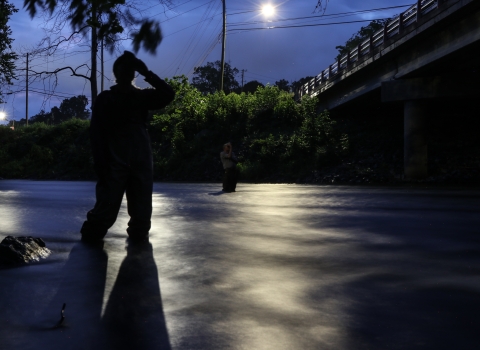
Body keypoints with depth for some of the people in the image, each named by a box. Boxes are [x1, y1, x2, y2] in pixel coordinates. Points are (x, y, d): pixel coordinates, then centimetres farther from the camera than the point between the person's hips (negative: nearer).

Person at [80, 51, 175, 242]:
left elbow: (168, 94, -4)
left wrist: (146, 72, -7)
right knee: (106, 208, -6)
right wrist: (101, 165, -11)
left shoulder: (142, 96, 13)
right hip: (115, 164, -3)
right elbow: (96, 133, -1)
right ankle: (90, 238, 8)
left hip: (141, 163, 3)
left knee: (142, 211, 5)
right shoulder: (105, 98, 5)